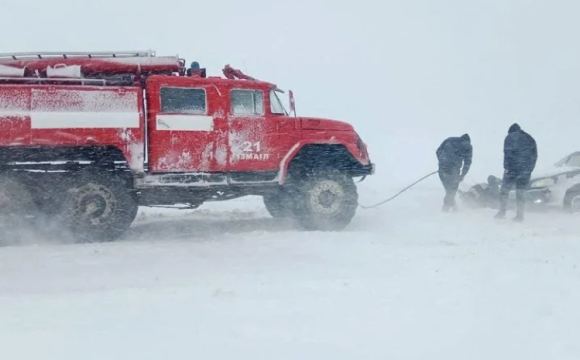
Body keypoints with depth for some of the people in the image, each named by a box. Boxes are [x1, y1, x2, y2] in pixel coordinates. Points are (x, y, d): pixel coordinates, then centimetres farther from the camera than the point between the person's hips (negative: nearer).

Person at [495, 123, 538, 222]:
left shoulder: (510, 137, 3)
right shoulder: (530, 138, 19)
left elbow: (508, 153, -10)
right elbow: (535, 155, 17)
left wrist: (506, 167, -11)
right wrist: (530, 168, 18)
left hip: (513, 168, -5)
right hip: (526, 170, 5)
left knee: (505, 189, 2)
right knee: (521, 191, 7)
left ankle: (502, 212, -6)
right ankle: (519, 215, 3)